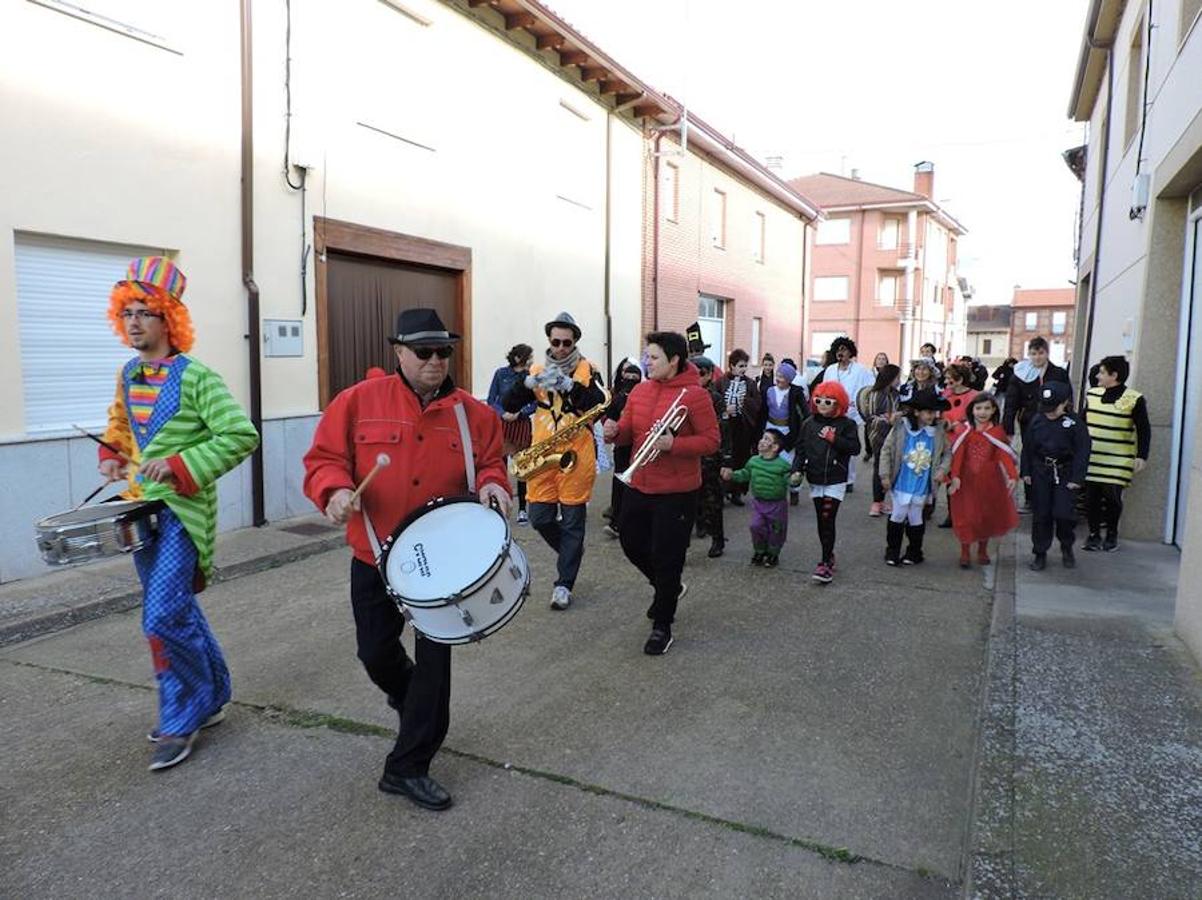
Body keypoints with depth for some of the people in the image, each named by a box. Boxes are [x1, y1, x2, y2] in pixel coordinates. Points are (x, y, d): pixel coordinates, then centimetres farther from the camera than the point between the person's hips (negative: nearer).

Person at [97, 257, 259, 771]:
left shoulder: (196, 376, -14)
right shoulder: (128, 374, 8)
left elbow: (241, 437, -18)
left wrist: (178, 465, -23)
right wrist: (112, 455, 5)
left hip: (181, 510, -8)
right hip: (141, 505, 8)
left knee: (163, 616, -12)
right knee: (178, 610, 15)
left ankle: (182, 720, 6)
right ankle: (210, 697, 31)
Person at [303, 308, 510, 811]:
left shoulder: (472, 412, -1)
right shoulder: (358, 402, -5)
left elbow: (491, 462, 7)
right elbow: (323, 459, -4)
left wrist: (492, 484, -16)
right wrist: (336, 489, -25)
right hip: (376, 557, 0)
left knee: (435, 657, 1)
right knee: (376, 653, 13)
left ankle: (409, 767, 16)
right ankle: (409, 695, 49)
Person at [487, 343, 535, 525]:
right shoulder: (501, 374, 0)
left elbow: (535, 404, 1)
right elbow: (491, 400, 2)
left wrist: (519, 413, -14)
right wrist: (503, 414, -14)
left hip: (522, 425, 0)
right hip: (501, 425, 0)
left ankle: (522, 509, 12)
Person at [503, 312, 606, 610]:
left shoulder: (587, 370, 1)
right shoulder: (537, 370, 10)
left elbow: (598, 405, -15)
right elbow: (510, 405, -1)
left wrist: (568, 385, -25)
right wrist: (529, 382, -18)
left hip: (577, 455, -3)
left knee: (572, 520, 1)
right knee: (540, 518, 4)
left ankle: (564, 584, 9)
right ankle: (571, 550, 33)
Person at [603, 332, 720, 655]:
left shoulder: (694, 395, -13)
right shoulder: (640, 390, 6)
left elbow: (711, 441, -14)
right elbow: (627, 430, 10)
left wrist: (674, 444, -26)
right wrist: (614, 432, -13)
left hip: (676, 492, -7)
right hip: (639, 485, 7)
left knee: (667, 557, 1)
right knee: (632, 543, 17)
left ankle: (662, 625, 18)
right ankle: (668, 587, 44)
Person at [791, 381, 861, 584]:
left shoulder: (846, 424, -4)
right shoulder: (809, 423, 7)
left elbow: (855, 448, -12)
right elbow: (801, 449, 8)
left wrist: (833, 438, -18)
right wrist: (797, 469, -4)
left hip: (835, 481, -5)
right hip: (815, 480, 5)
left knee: (827, 520, -10)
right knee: (821, 520, 11)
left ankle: (826, 563, -8)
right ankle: (829, 556, 25)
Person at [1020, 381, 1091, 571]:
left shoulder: (1074, 423, -8)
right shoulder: (1036, 421, 0)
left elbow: (1082, 451, -7)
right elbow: (1027, 447, 7)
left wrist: (1077, 478, -11)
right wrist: (1026, 471, 4)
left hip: (1065, 472, -2)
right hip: (1041, 471, 3)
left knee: (1064, 513, -8)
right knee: (1040, 514, 6)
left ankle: (1067, 547, 20)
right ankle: (1040, 553, 17)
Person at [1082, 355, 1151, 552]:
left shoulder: (1134, 399, -6)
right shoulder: (1092, 394, 7)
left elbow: (1144, 430, -5)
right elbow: (1082, 423, 16)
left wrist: (1141, 456, -12)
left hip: (1117, 462, -4)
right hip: (1091, 459, 4)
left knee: (1112, 497, -1)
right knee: (1091, 497, 4)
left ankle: (1111, 535, 20)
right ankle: (1094, 534, 17)